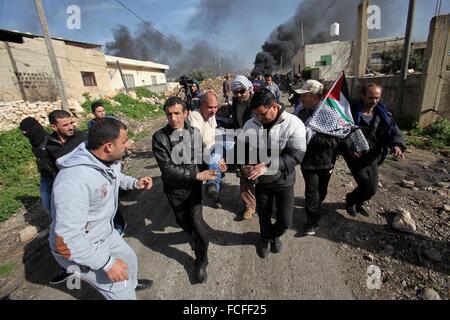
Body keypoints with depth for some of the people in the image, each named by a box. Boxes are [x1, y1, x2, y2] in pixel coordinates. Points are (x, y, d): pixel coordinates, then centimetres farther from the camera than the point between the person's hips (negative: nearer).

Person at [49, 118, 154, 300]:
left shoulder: (109, 160, -13)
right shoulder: (75, 181, -39)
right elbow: (66, 241, -35)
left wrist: (135, 183, -6)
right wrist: (107, 263, -28)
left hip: (106, 232, 8)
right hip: (78, 248, -8)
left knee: (129, 258, 28)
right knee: (122, 293, 6)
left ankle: (131, 284, 59)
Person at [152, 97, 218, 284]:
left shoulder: (195, 133, -7)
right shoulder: (159, 138, -17)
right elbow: (167, 169, -22)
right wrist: (196, 175, -25)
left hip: (194, 186, 0)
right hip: (174, 189, 0)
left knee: (196, 222, -2)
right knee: (183, 221, 20)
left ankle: (201, 261, 24)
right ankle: (193, 236, 55)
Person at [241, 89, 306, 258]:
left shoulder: (293, 123, -20)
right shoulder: (250, 125, -9)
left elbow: (296, 155, -27)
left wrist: (266, 166, -36)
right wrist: (244, 164, -22)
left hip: (284, 180, -2)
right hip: (261, 180, 3)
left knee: (285, 220, 7)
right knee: (263, 216, 19)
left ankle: (275, 235, 44)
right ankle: (266, 238, 52)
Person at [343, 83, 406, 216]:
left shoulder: (383, 113, 2)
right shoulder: (353, 112, -12)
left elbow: (393, 130, -1)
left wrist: (397, 145, -22)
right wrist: (347, 147, -26)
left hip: (373, 158, 6)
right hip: (356, 157, -5)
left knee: (371, 187, 16)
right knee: (370, 188, -9)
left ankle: (358, 202, 46)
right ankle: (351, 200, 21)